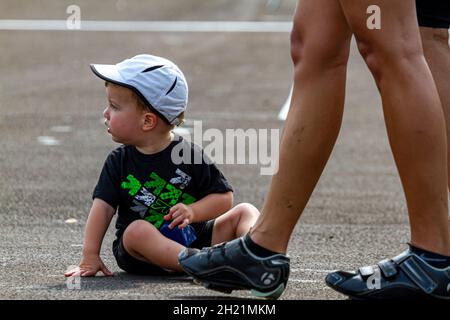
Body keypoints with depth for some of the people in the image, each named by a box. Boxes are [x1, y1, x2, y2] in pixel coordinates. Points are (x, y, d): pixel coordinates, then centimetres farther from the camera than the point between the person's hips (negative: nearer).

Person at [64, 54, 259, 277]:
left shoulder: (189, 155, -3)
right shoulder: (119, 162, 3)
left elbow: (224, 197, -1)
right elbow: (103, 206, -3)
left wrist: (193, 212, -18)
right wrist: (90, 256, -13)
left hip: (194, 240, 1)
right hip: (140, 251, -1)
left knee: (245, 212, -6)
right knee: (137, 230, -34)